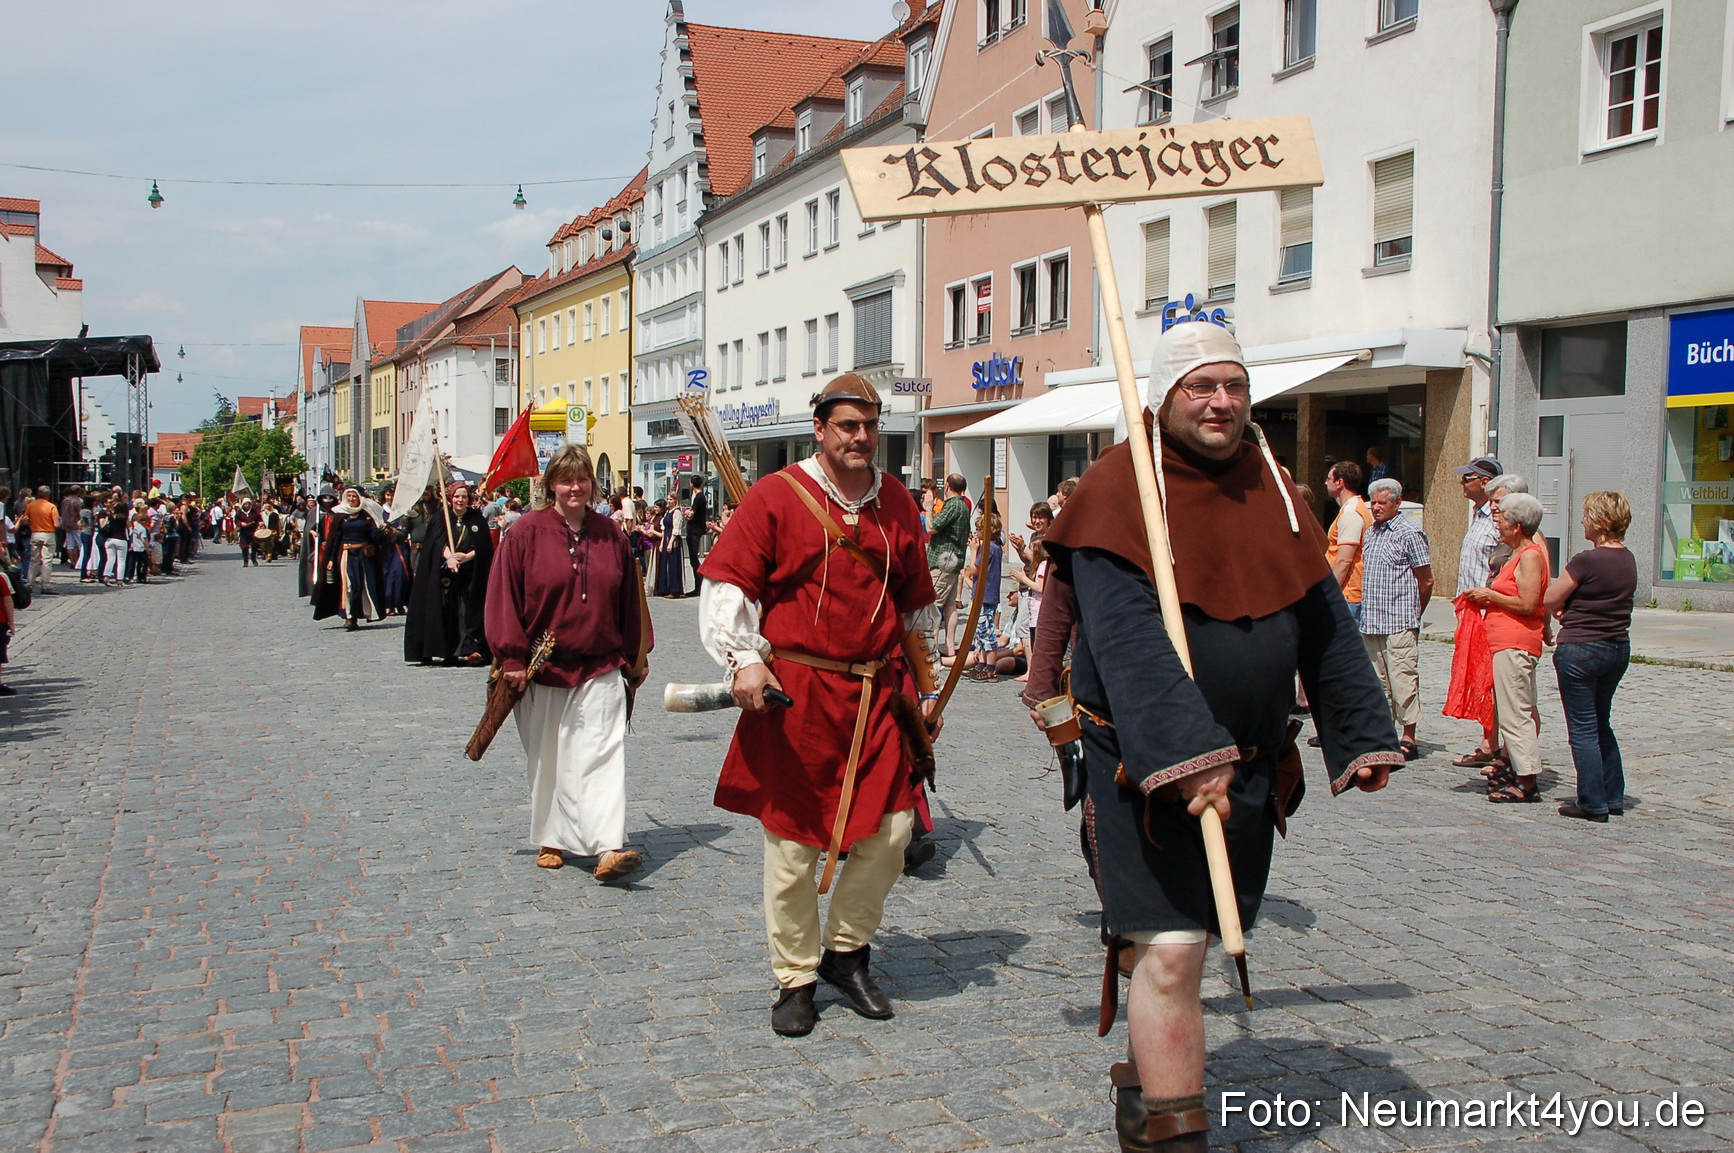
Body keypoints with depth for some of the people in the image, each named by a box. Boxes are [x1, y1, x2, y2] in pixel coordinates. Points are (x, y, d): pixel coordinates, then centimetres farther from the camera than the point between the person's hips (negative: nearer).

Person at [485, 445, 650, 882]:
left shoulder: (610, 534, 5)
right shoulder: (526, 532, -3)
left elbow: (630, 601, 11)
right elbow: (503, 597, -3)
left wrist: (634, 659, 11)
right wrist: (512, 657, -8)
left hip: (600, 668, 1)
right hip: (542, 667, -1)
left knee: (603, 755, -10)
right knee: (547, 760, 10)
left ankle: (609, 848, -16)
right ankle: (550, 840, 26)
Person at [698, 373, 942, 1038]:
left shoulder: (897, 505, 11)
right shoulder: (775, 497, -3)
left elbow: (915, 604, 19)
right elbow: (726, 583, -6)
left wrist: (924, 685, 20)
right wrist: (744, 658, -18)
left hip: (879, 695, 4)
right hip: (794, 693, -4)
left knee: (891, 829, 2)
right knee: (793, 840, 3)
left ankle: (847, 952, 25)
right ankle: (795, 978, 20)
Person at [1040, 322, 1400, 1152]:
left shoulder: (1269, 488, 9)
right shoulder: (1118, 489, -12)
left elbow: (1324, 624, 14)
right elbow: (1128, 641, -24)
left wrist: (1362, 737, 12)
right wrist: (1185, 755, -32)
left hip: (1246, 764, 6)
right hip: (1148, 767, -6)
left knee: (1185, 940, 17)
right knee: (1170, 952, -10)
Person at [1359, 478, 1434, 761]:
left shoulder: (1410, 534, -6)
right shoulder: (1371, 533, 15)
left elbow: (1426, 581, -2)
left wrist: (1411, 615, 6)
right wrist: (1368, 611, 16)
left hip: (1399, 623, -7)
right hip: (1370, 622, 7)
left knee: (1403, 680, -6)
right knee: (1378, 681, 11)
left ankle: (1409, 739, -2)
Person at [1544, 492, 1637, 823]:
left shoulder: (1587, 560, -19)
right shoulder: (1628, 560, 5)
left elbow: (1550, 600, -12)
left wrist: (1563, 612, 7)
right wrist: (1572, 610, 1)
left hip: (1581, 649, -8)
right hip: (1619, 647, 8)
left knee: (1583, 728, 1)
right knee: (1601, 724, 19)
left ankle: (1592, 804, 5)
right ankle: (1614, 798, 23)